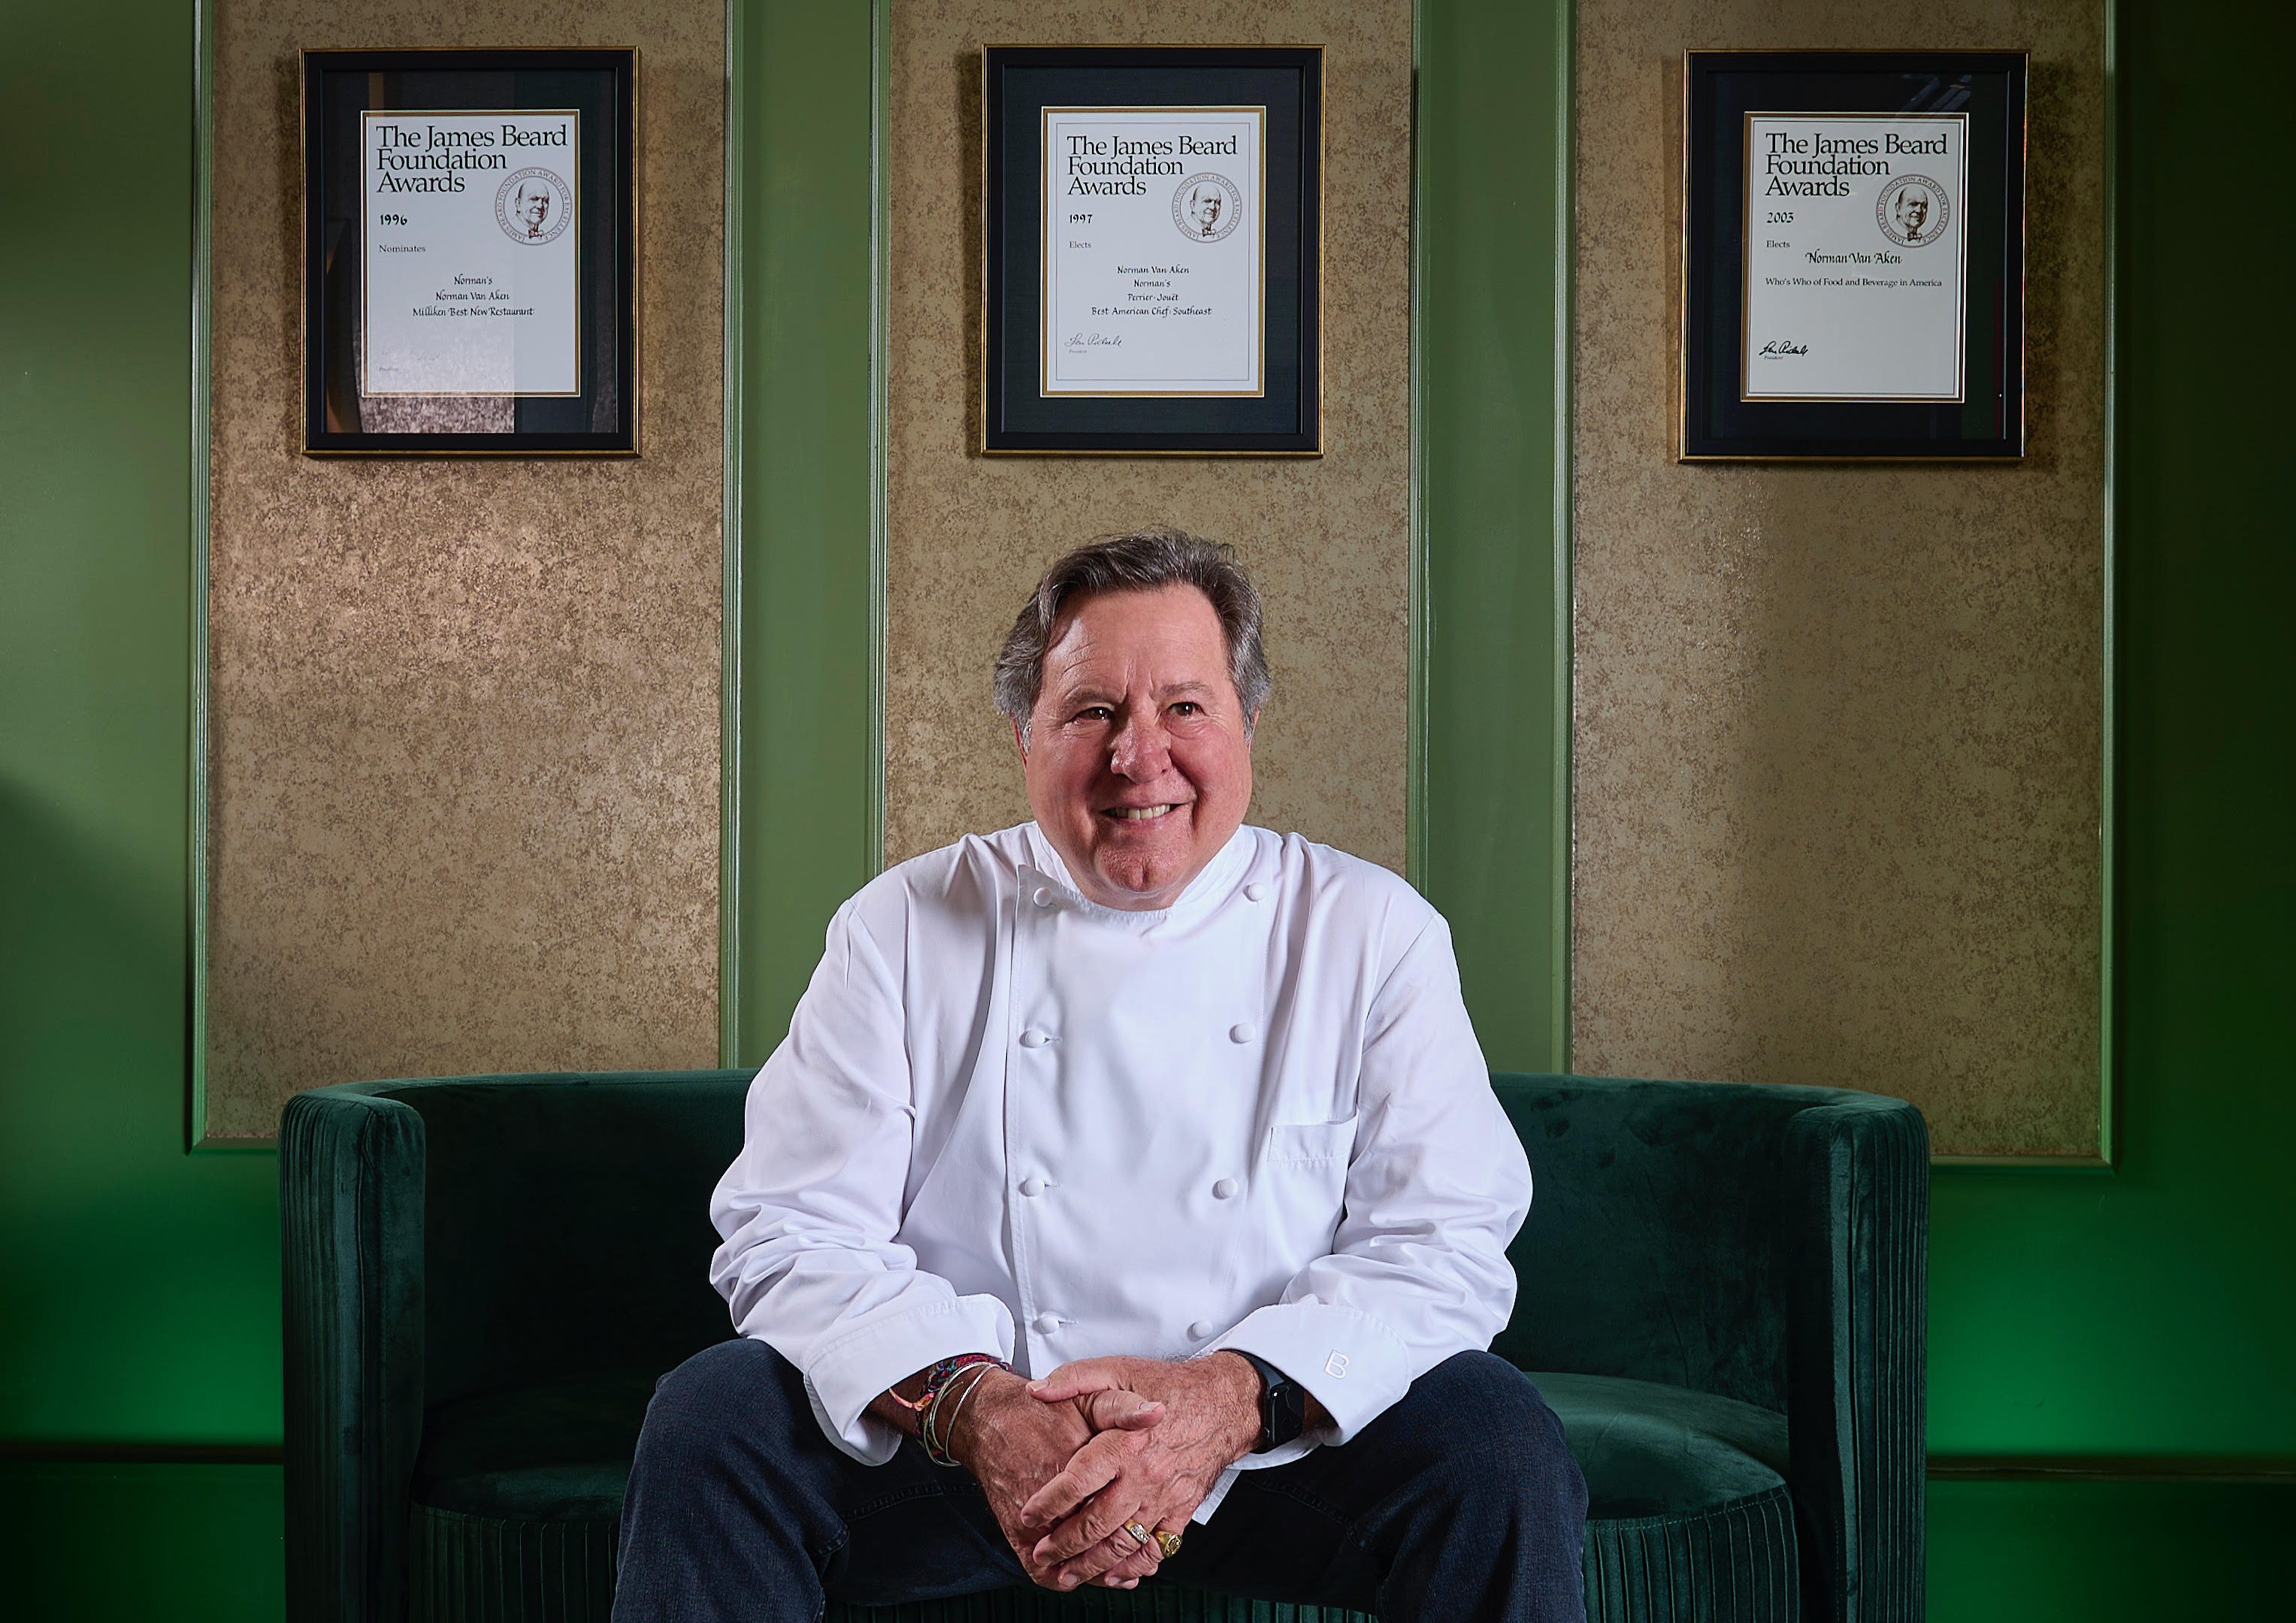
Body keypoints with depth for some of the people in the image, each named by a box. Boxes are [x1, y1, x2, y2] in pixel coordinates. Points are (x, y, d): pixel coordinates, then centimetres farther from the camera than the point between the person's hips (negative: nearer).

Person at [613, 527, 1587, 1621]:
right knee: (710, 1418, -21)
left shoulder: (1371, 932, 0)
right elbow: (792, 1234, -4)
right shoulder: (905, 928, 1)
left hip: (1271, 1445, 0)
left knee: (1498, 1444, -26)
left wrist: (1233, 1400, -25)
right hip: (954, 1448, 1)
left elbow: (1447, 1243, -7)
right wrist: (972, 1404, -24)